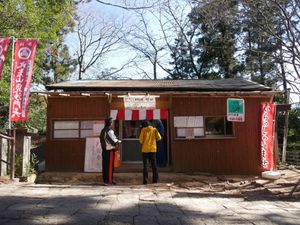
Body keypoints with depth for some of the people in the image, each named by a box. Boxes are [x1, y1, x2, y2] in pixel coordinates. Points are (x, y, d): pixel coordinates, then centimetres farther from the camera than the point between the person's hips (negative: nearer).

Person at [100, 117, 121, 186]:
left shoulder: (103, 131, 12)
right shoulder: (109, 131, -15)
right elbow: (113, 140, -14)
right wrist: (119, 141, 6)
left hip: (104, 149, 8)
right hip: (110, 150, -8)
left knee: (105, 165, 10)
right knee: (110, 165, -3)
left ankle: (105, 179, 17)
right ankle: (109, 180, 0)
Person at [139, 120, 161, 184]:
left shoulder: (143, 130, -3)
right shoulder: (154, 129, 3)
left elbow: (141, 140, -6)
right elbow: (159, 137, 0)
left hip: (145, 149, -2)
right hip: (153, 149, 2)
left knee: (145, 165, 2)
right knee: (154, 164, 9)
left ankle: (145, 180, -2)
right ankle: (155, 179, 9)